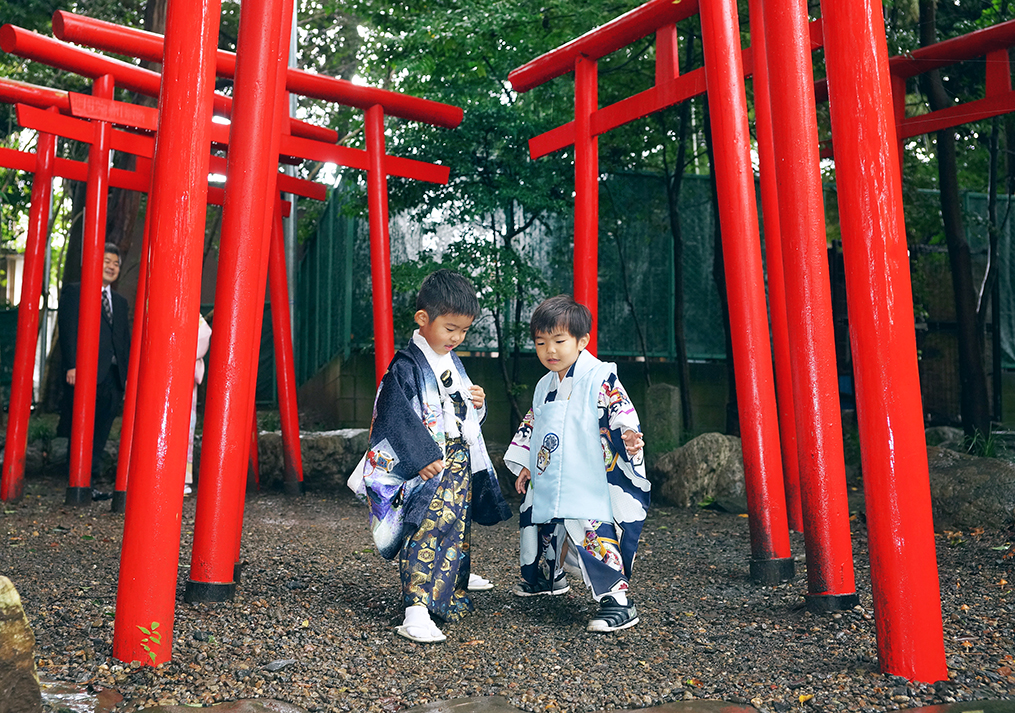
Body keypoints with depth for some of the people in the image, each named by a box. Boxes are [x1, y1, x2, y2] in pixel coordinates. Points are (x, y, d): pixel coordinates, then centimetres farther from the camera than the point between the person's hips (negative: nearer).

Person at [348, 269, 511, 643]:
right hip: (422, 469, -8)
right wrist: (422, 457, -22)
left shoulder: (454, 363, 13)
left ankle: (451, 595, 30)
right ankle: (416, 609, -20)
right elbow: (396, 417, -18)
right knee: (429, 529, -19)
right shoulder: (406, 366, -12)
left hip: (459, 462, 8)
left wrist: (477, 404, 2)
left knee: (457, 529, 14)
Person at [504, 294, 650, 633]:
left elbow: (621, 414, -19)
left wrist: (628, 437, -39)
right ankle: (547, 577, 46)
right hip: (548, 485, 8)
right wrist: (524, 465, 22)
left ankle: (617, 600, -10)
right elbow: (531, 425, 21)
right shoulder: (544, 386, 12)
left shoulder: (600, 378, -12)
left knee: (594, 535, -17)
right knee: (545, 530, 22)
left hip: (590, 487, -8)